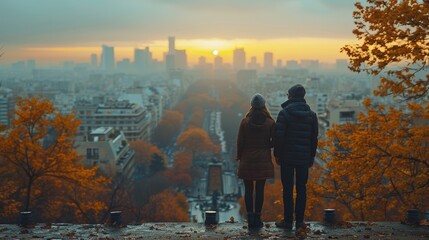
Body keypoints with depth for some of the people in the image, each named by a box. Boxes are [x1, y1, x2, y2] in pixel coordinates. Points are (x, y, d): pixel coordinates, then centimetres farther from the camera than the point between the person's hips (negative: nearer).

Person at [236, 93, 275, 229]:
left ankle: (250, 218, 5)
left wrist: (239, 156, 12)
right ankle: (257, 218, 5)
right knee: (260, 189, 4)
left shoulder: (245, 122, -5)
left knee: (248, 189, 6)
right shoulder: (270, 122, -4)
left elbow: (240, 141, -3)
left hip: (247, 160, 0)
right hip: (263, 160, 0)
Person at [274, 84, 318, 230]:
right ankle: (299, 221, 10)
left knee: (287, 189, 2)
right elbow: (314, 137, 7)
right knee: (301, 189, 8)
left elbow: (279, 136, -12)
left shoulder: (284, 113, -9)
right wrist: (312, 156, 15)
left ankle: (288, 221, 5)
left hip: (287, 157, -3)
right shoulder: (311, 114, 4)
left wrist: (277, 154, -1)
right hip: (304, 158, 3)